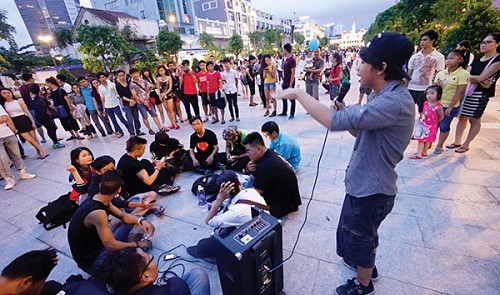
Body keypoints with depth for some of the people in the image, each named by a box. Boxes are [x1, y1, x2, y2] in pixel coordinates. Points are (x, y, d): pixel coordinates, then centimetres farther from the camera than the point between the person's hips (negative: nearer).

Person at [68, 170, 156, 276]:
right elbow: (111, 246, -28)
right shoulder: (98, 213, -33)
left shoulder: (98, 200, -5)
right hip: (91, 261, -9)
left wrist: (141, 220, -12)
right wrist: (137, 244, -13)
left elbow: (123, 216, 6)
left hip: (99, 244, 9)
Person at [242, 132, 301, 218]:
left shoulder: (266, 166, -32)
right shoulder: (269, 154, -5)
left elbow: (256, 192, -21)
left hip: (285, 204, -9)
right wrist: (248, 169, -14)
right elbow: (257, 174, 8)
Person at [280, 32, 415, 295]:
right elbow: (360, 131, 9)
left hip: (371, 187, -9)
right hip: (365, 181, 9)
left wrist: (299, 93, -26)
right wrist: (345, 111, -8)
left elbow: (334, 121, -38)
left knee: (359, 237, 15)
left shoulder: (395, 102, -29)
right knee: (362, 233, 31)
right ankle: (367, 264, 58)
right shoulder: (385, 96, 4)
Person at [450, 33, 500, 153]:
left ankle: (465, 145, 10)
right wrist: (477, 80, -16)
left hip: (480, 94, -6)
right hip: (467, 91, 6)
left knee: (474, 120, 2)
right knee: (462, 117, 7)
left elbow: (480, 78, -15)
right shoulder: (477, 60, 15)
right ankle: (457, 142, 14)